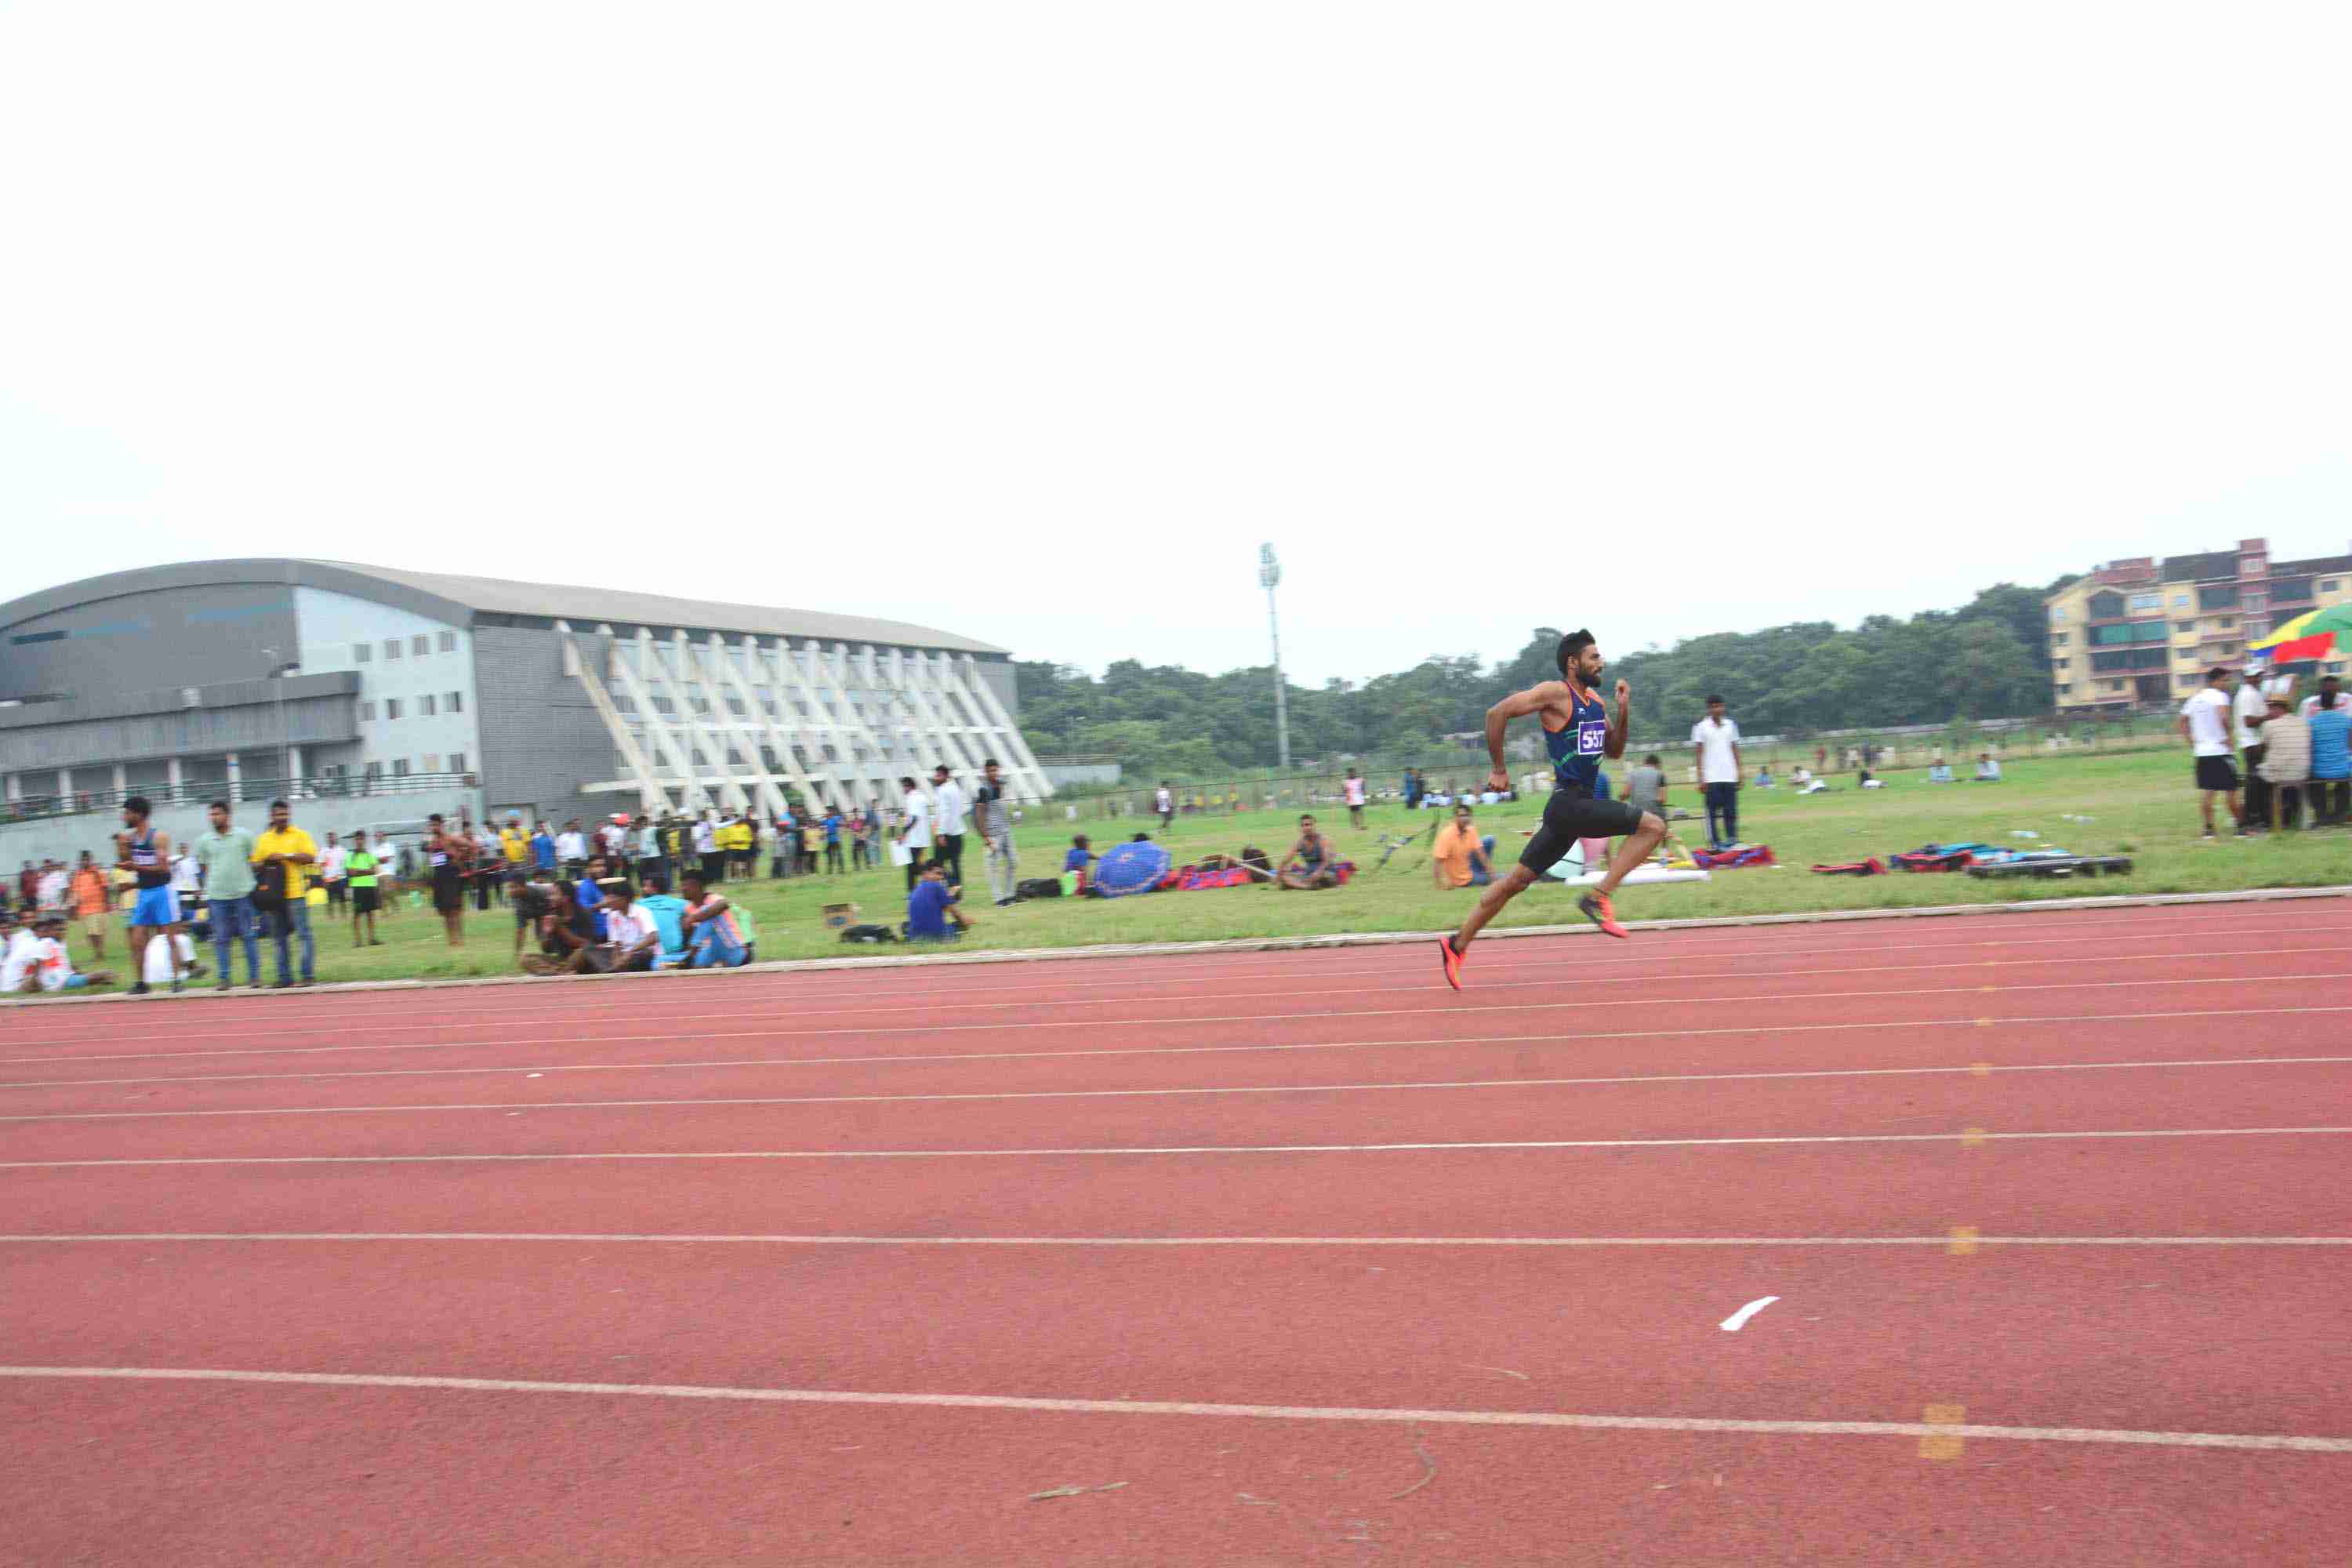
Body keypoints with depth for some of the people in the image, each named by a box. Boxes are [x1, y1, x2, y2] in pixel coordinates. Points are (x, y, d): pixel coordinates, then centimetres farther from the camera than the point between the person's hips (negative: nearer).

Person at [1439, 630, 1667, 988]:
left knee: (1518, 879, 11)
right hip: (1568, 802, -9)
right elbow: (1497, 713, -16)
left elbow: (1614, 750, 21)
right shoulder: (1555, 693, -10)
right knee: (1653, 826, -13)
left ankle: (1457, 945, 16)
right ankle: (1598, 898, -10)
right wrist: (1498, 770, -12)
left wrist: (1624, 712, 5)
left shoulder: (1594, 700, 15)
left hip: (1580, 804, 9)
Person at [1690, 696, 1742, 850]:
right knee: (1712, 812, -2)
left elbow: (1735, 750, 14)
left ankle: (1732, 841, 5)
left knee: (1731, 812, 2)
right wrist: (1701, 779, -7)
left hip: (1730, 777, 3)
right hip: (1711, 778, -3)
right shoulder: (1701, 727, 0)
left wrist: (1739, 773, 8)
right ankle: (1714, 844, 2)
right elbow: (1698, 753, -1)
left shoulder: (1731, 725, 11)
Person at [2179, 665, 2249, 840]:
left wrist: (2192, 744, 15)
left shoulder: (2195, 699, 13)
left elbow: (2183, 723, 17)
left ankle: (2208, 828, 5)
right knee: (2231, 791, 1)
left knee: (2206, 791, 6)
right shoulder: (2220, 696, -9)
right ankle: (2241, 828, 7)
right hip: (2220, 751, -6)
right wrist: (2228, 736, -15)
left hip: (2201, 752, 6)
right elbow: (2223, 717, -26)